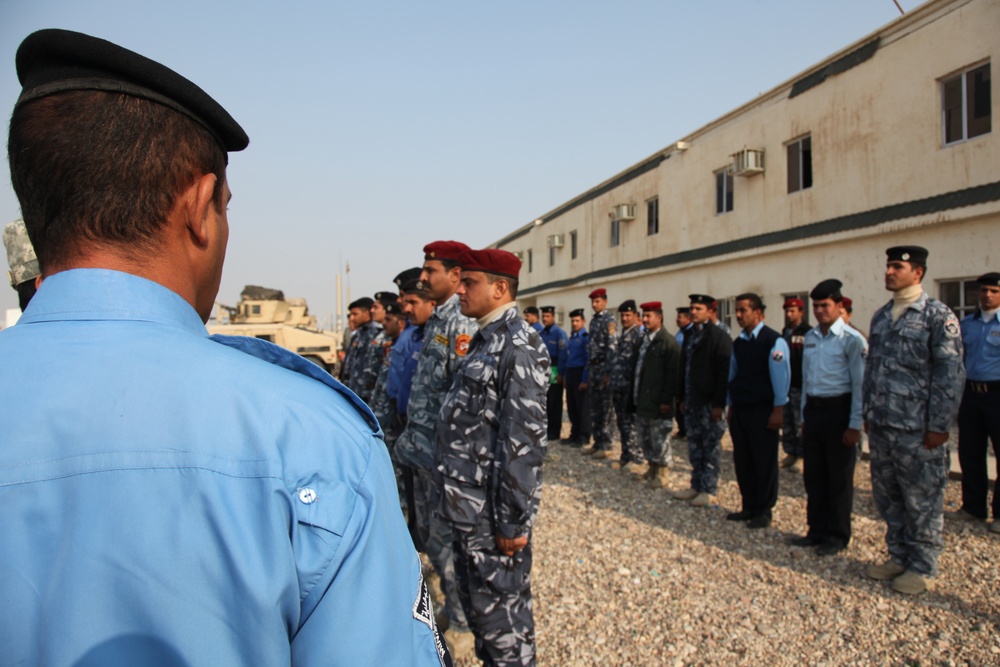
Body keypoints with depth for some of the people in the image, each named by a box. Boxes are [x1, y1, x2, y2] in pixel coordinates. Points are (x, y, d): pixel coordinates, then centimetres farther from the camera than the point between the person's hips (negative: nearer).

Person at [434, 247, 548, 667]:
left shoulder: (518, 345, -17)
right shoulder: (487, 340, 12)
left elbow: (524, 439, -22)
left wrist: (513, 521, -21)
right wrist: (458, 503, 18)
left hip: (493, 513, -9)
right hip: (469, 508, 9)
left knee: (500, 614, 7)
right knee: (476, 603, 22)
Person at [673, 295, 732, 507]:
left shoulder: (719, 336, -10)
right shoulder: (690, 336, 14)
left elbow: (724, 372, -15)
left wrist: (719, 404, -18)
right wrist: (682, 398, 13)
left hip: (710, 403, -7)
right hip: (691, 402, 7)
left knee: (711, 447, 2)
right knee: (694, 446, 13)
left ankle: (708, 489, 11)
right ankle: (696, 486, 23)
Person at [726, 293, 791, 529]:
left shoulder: (773, 341, -10)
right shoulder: (738, 342, 11)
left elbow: (780, 377, -12)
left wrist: (777, 410, -14)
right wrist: (731, 407, 15)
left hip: (762, 411, -7)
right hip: (739, 410, 7)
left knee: (764, 463, 3)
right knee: (742, 462, 11)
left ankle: (763, 512, 15)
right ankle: (749, 507, 24)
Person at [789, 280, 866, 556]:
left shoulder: (851, 340, -9)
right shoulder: (810, 337, 10)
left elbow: (860, 385, -10)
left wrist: (855, 425, -12)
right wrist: (805, 414, 14)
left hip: (838, 409, -6)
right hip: (813, 409, 6)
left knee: (839, 478, 5)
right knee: (814, 475, 12)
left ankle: (837, 536, 18)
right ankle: (817, 530, 25)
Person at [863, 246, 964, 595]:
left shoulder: (938, 315, -8)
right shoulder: (881, 316, 12)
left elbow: (950, 374, -11)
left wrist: (938, 426, -14)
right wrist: (868, 412, 13)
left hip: (917, 429, -6)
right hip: (880, 427, 7)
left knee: (922, 501, 5)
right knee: (887, 497, 15)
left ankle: (922, 568, 19)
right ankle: (899, 557, 30)